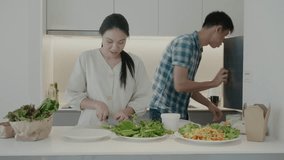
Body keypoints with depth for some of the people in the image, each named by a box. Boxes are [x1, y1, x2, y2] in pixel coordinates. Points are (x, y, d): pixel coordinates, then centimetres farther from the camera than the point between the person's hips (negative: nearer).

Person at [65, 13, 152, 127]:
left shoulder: (135, 63, 7)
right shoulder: (86, 59, 3)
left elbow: (143, 97, 7)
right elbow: (71, 94, 5)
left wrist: (127, 111, -12)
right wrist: (96, 104, -11)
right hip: (90, 126, -1)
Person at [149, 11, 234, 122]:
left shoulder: (197, 50, 12)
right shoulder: (185, 42, -16)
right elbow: (180, 85, -24)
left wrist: (209, 104, 14)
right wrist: (213, 83, -14)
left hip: (179, 113, 9)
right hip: (164, 112, -9)